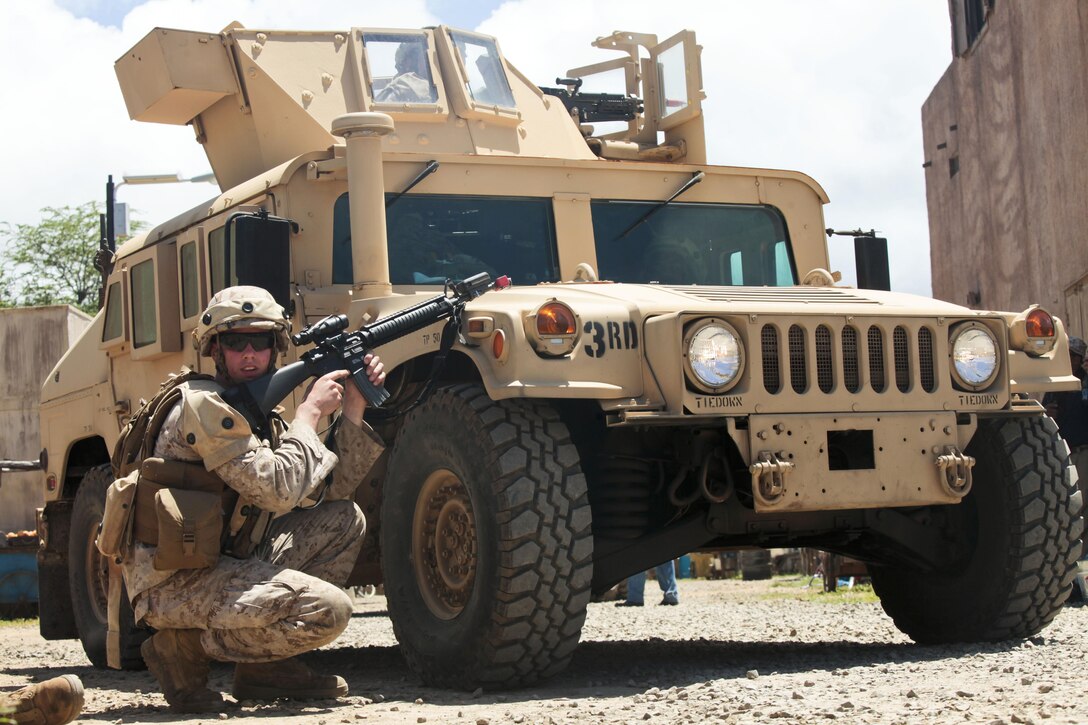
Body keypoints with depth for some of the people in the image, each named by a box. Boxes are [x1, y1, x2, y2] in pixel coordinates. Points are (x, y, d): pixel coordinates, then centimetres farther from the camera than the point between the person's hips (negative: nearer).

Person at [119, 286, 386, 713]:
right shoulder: (202, 405, -13)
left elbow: (335, 490, 14)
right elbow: (277, 489, -22)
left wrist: (354, 410, 5)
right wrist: (310, 412, -10)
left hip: (222, 562, 9)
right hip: (173, 582, -9)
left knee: (345, 519, 8)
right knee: (327, 610, -22)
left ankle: (266, 667, 7)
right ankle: (185, 649, -5)